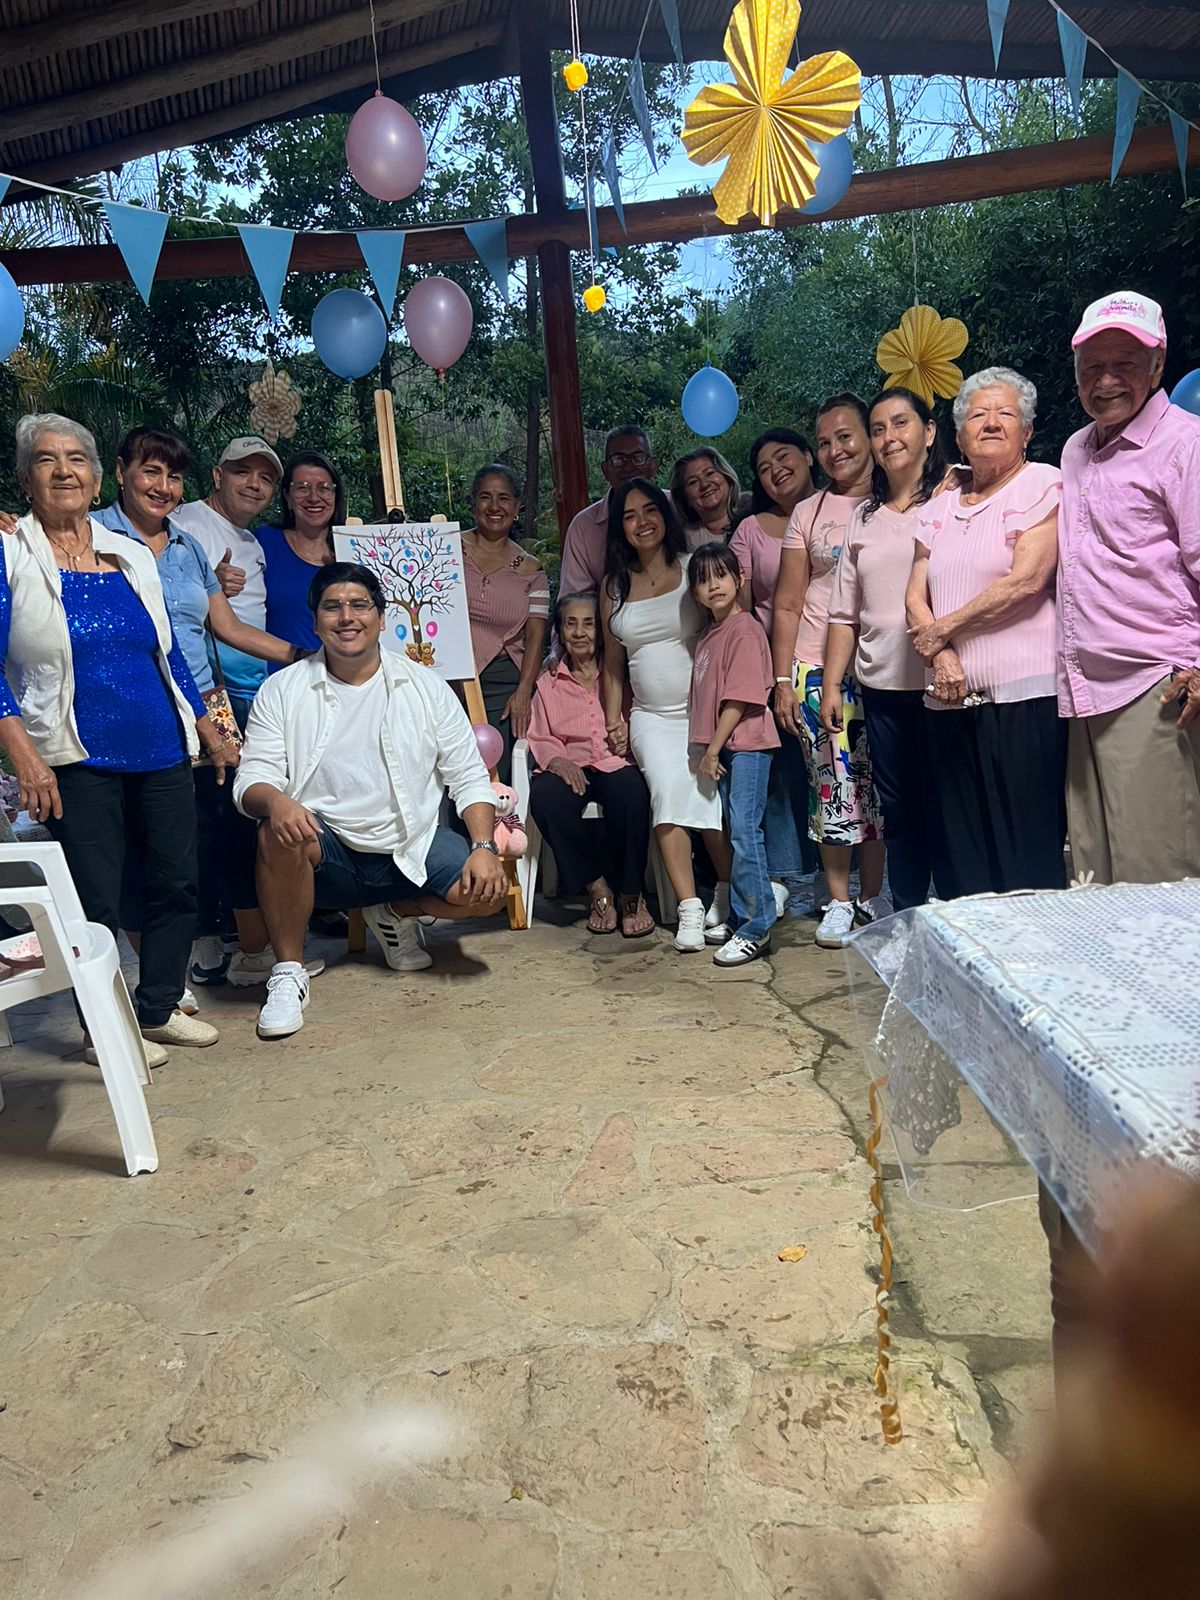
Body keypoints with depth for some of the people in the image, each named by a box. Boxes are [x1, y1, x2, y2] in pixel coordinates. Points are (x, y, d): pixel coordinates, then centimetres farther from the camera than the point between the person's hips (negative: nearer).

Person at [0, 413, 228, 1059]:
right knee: (95, 901, 0)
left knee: (177, 883, 8)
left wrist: (211, 734, 18)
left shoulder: (134, 557, 12)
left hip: (162, 752, 5)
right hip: (76, 762, -4)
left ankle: (159, 1008, 26)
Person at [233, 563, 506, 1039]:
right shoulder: (282, 691, 1)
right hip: (327, 850, -1)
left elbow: (469, 779, 3)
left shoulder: (426, 687, 3)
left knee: (488, 891, -21)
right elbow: (252, 778, -7)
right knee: (277, 835, -33)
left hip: (412, 845, 2)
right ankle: (288, 972, -13)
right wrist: (274, 801, -32)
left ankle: (396, 913, 12)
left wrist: (484, 848, -13)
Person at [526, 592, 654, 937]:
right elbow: (540, 738, 13)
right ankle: (598, 889, -16)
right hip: (571, 766, 2)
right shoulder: (548, 680, 19)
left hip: (617, 764, -2)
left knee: (630, 791, -37)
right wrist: (556, 759, -9)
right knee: (544, 796, -33)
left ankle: (630, 895, -17)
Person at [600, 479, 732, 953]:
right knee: (667, 787, -21)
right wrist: (613, 717, 10)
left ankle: (728, 896, 2)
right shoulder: (614, 585, 13)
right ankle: (689, 908, -18)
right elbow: (613, 660, 18)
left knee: (708, 789, -19)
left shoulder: (694, 567, 2)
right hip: (650, 716, 2)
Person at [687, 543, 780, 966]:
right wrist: (709, 749, 10)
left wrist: (712, 748, -13)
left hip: (747, 745, -9)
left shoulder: (744, 630, -10)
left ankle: (756, 929, -4)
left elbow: (740, 699, -15)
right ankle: (740, 921, 21)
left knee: (744, 832, -10)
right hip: (722, 748, 9)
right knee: (735, 833, 13)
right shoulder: (709, 634, 16)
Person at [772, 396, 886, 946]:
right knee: (833, 786, -1)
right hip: (817, 669, 0)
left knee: (876, 787, 4)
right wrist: (782, 680, 2)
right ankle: (838, 901, 13)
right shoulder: (807, 513, 9)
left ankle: (872, 897, 18)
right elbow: (788, 604, 8)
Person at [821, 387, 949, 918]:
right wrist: (831, 684, 8)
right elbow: (844, 613, 14)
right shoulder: (863, 520, 15)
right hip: (881, 690, 5)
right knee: (899, 814, 11)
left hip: (941, 684, -5)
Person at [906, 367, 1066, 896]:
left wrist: (942, 629, -6)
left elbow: (1026, 580, -12)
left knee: (1027, 848, -4)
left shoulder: (1043, 486, 0)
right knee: (958, 847, 8)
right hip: (950, 699, 6)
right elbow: (915, 597, 10)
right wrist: (939, 654, -9)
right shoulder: (940, 507, 17)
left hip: (1023, 698, -5)